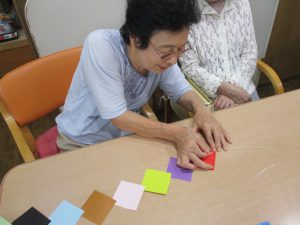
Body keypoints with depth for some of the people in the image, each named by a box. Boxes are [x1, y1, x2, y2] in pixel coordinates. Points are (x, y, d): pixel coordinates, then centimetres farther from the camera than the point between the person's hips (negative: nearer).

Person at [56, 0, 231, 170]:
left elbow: (182, 91, -2)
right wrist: (176, 133, -30)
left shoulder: (162, 53, -16)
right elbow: (118, 117, -26)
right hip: (83, 142, -3)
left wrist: (200, 109, -21)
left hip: (128, 135, 3)